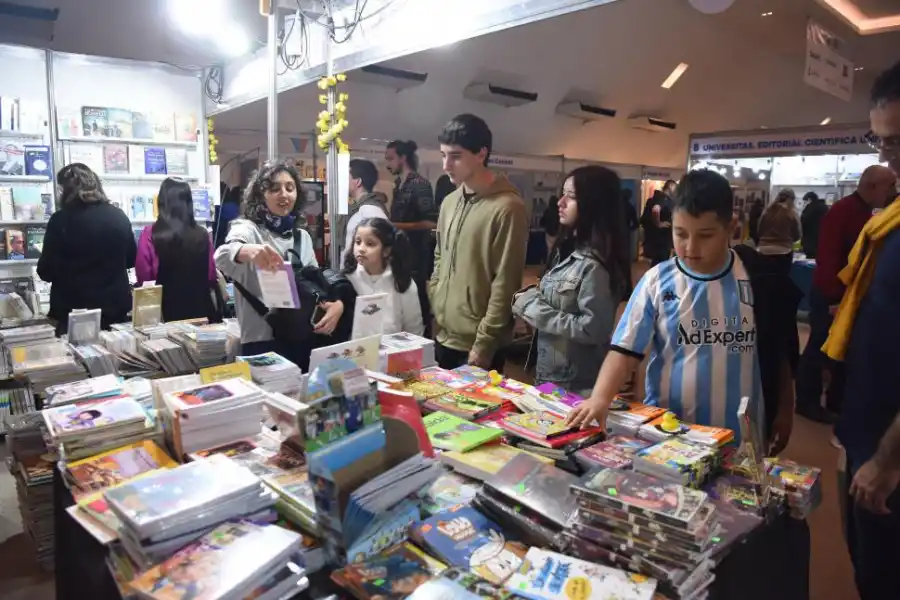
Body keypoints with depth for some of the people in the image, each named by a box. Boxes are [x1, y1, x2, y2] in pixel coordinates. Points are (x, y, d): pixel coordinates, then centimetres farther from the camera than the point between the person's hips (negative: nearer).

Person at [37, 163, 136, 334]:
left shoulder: (61, 220, -10)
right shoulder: (119, 216, 0)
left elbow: (46, 271, -5)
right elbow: (131, 259, 13)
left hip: (73, 310, -3)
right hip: (115, 307, 3)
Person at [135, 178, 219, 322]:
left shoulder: (150, 235, -11)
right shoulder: (202, 235, -6)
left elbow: (143, 278, -5)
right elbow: (211, 276, 3)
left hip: (165, 311, -1)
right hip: (200, 308, 2)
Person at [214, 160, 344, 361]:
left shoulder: (303, 237, 11)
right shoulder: (248, 229, -7)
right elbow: (222, 256, -28)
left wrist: (338, 303, -9)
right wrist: (248, 251, -51)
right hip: (262, 344, -5)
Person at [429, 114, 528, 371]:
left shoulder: (507, 207, -15)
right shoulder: (449, 202, 8)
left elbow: (505, 284, -16)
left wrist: (484, 344, -15)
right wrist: (434, 310, 10)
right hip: (443, 337, 7)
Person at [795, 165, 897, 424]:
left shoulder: (864, 213, 11)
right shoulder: (842, 211, -18)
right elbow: (827, 258, -25)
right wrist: (835, 297, -24)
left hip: (848, 294, 9)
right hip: (830, 295, -9)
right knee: (820, 347, 1)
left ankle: (837, 401, 26)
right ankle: (807, 401, 13)